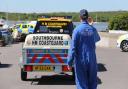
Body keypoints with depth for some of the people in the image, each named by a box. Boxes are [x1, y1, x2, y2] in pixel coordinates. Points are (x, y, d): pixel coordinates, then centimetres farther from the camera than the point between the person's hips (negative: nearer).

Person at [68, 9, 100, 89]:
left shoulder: (77, 30, -12)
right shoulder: (93, 29, -1)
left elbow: (73, 47, -13)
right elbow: (97, 39, 22)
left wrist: (70, 62, -7)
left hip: (81, 60, -3)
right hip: (92, 60, 3)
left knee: (81, 82, 3)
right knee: (92, 82, 14)